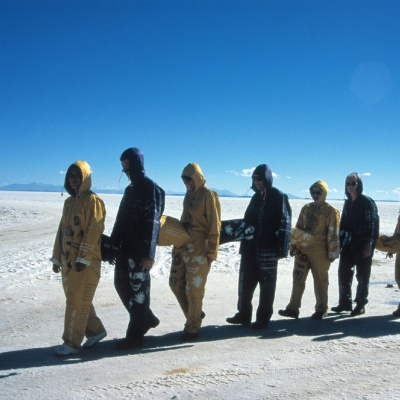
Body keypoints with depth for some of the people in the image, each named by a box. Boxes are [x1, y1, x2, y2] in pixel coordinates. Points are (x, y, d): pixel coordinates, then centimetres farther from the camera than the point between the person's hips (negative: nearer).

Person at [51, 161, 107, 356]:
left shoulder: (93, 201, -9)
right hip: (68, 259, 8)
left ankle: (72, 343, 4)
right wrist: (57, 257, 15)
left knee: (77, 302, -4)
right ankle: (96, 331, 29)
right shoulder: (69, 201, 15)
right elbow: (62, 231, 17)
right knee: (75, 300, 14)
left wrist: (83, 258, -21)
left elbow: (93, 231, -17)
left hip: (86, 261, -8)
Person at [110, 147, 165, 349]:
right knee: (121, 284, 15)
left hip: (139, 250, -9)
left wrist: (149, 253, -21)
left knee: (138, 289, -1)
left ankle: (135, 335, 10)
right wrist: (113, 245, 16)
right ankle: (147, 318, 31)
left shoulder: (151, 189, -11)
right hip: (125, 247, 9)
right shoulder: (130, 189, 16)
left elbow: (153, 222, -17)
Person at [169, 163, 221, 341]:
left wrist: (211, 252, -15)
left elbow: (214, 225, -13)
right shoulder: (189, 194, 13)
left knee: (194, 289, 0)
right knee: (176, 283, 11)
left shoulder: (208, 195, -11)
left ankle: (192, 328, 13)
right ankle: (195, 315, 28)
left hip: (198, 250, -8)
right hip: (182, 246, 8)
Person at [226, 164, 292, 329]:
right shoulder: (256, 197, 15)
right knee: (246, 282, 10)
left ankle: (263, 318, 13)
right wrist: (244, 244, 16)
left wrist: (282, 248, -18)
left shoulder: (279, 197, -6)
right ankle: (243, 314, 22)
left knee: (266, 285, 4)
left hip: (268, 249, -7)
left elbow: (285, 224, -12)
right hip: (251, 247, 7)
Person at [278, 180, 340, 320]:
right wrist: (293, 246, 13)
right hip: (302, 249, 5)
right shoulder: (306, 208, 11)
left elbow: (333, 234, -8)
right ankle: (293, 308, 10)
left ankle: (321, 309, 19)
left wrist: (332, 253, -10)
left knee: (320, 280, 6)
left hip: (319, 252, -5)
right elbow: (298, 229, 15)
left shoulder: (330, 211, -5)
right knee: (298, 278, 5)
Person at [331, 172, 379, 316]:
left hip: (363, 245, -7)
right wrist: (340, 242, 12)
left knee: (362, 275, 2)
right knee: (344, 272, 8)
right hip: (349, 244, 7)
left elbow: (373, 224, -12)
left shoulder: (367, 202, -9)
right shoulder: (348, 203, 12)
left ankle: (360, 304, 12)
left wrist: (369, 244, -17)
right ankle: (345, 303, 19)